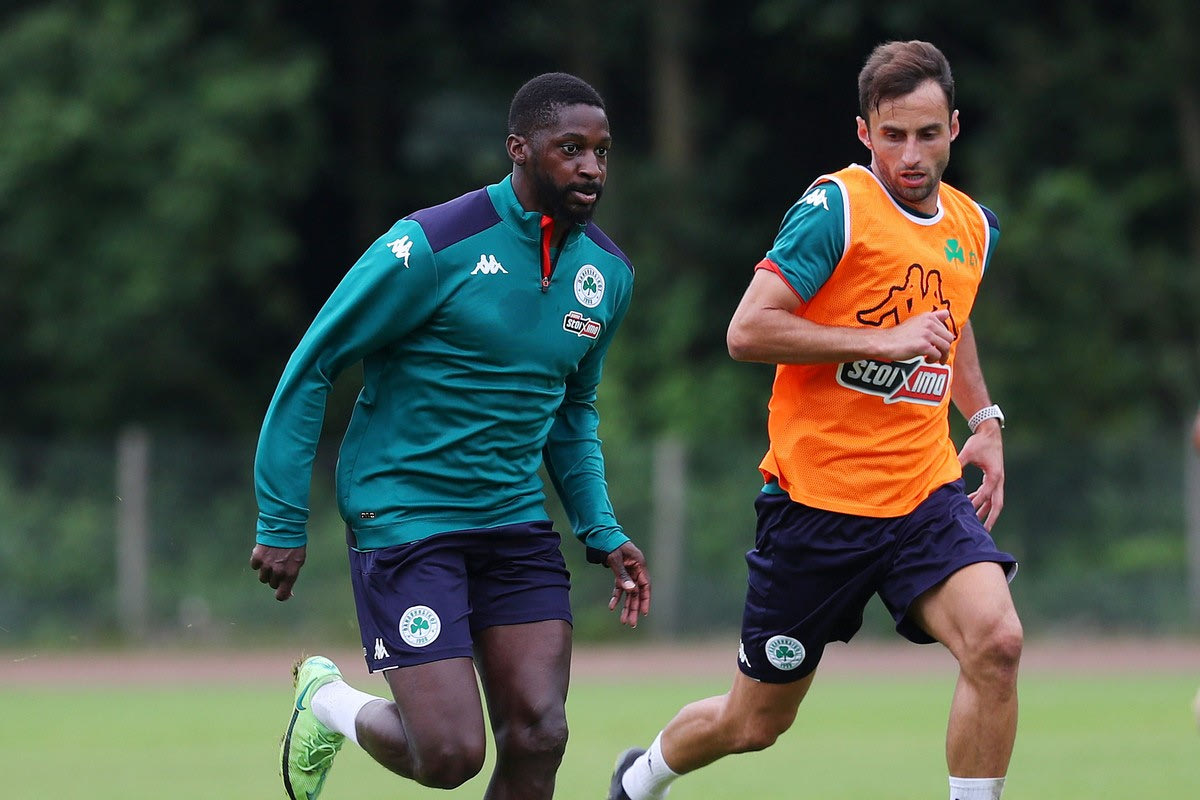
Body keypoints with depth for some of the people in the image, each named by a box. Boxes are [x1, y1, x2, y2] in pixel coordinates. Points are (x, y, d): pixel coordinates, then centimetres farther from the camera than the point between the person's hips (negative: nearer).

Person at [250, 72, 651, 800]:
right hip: (404, 516, -6)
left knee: (537, 739, -8)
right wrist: (282, 523, -9)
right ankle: (330, 703, 21)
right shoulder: (431, 247, -15)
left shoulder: (608, 273, 5)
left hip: (515, 523, 6)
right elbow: (311, 367, -8)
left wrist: (603, 532, 9)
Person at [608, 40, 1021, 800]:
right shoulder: (838, 206, -12)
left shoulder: (974, 226, 9)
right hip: (817, 499, -4)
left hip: (924, 491, 4)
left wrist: (985, 420, 20)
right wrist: (883, 342, -23)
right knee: (754, 723, 8)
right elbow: (748, 331, -19)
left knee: (996, 640, -25)